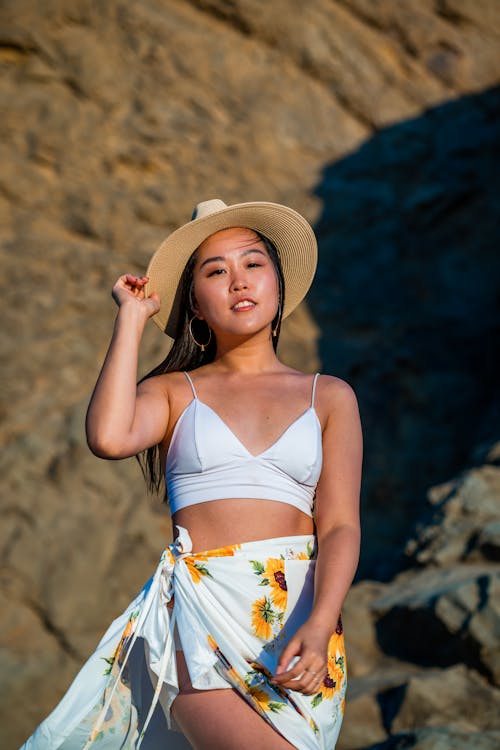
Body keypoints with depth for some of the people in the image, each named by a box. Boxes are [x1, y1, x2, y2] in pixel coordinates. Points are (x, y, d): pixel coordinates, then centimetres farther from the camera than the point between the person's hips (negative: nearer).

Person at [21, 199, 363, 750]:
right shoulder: (173, 392, 12)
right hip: (199, 615, -2)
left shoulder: (329, 396, 14)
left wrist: (319, 626, -14)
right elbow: (108, 438, -11)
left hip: (301, 610, 2)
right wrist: (132, 317, 1)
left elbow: (340, 526, 4)